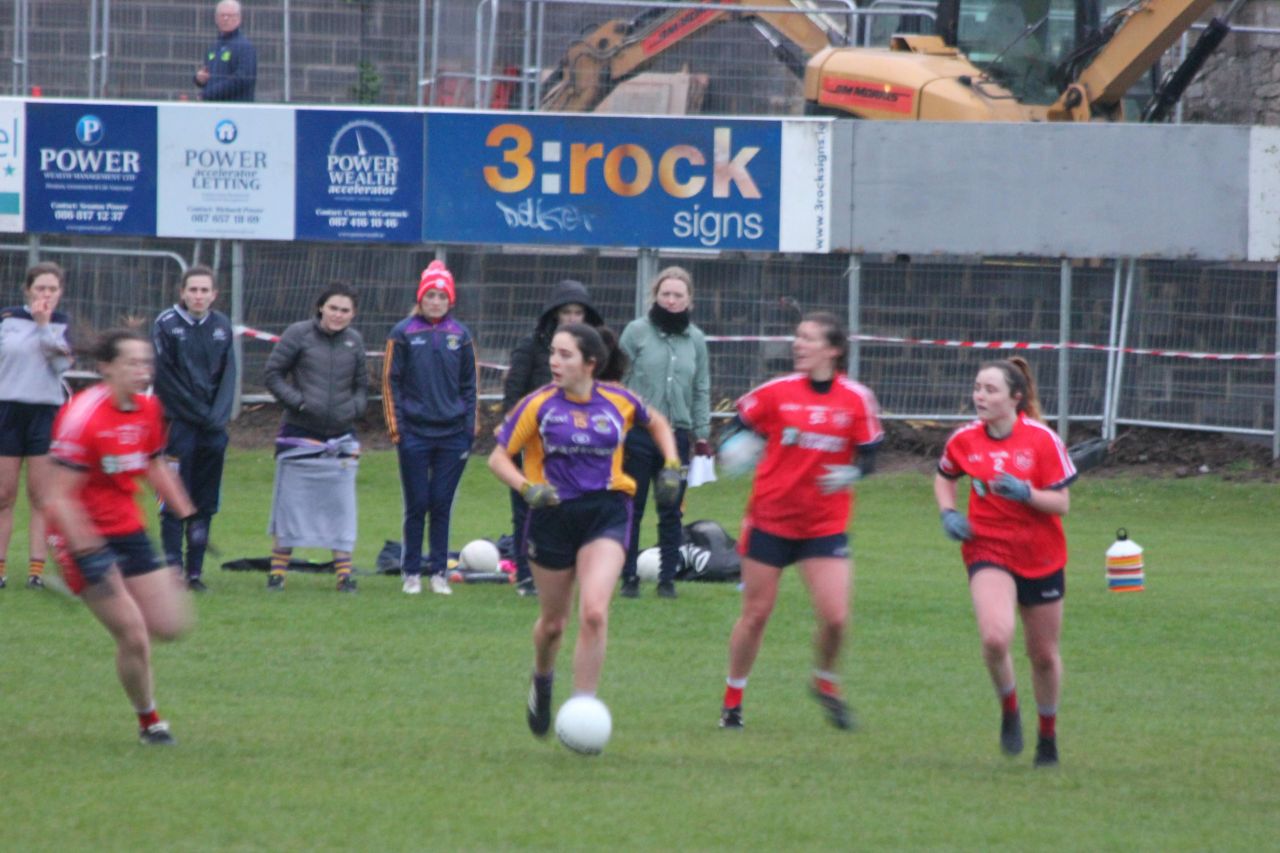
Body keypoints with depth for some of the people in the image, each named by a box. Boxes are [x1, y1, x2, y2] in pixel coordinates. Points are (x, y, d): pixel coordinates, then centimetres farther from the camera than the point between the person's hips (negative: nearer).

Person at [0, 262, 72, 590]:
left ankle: (37, 569, 0)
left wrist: (45, 326, -14)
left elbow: (62, 365, -10)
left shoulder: (62, 324, 4)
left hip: (47, 412, 0)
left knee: (41, 498, 0)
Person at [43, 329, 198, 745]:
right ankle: (149, 722, 9)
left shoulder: (148, 409, 2)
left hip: (129, 531, 7)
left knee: (169, 625, 2)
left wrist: (188, 515, 14)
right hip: (86, 537, -7)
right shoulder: (82, 417, -21)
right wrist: (88, 554, -27)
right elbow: (59, 499, -21)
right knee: (133, 635, -11)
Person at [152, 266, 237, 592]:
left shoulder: (222, 326, 8)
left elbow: (228, 375, 8)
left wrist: (219, 415, -6)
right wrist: (199, 414, -9)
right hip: (178, 426, -4)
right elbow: (164, 378, -7)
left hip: (213, 430, 4)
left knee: (205, 504, 5)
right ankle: (173, 568, -5)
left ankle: (195, 571, 10)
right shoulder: (166, 325, -4)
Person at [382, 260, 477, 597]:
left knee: (442, 506, 4)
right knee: (416, 506, 2)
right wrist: (395, 427, -4)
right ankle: (411, 573, 11)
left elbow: (469, 385, 12)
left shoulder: (460, 335, 7)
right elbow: (390, 381, 1)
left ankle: (439, 572, 11)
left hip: (452, 436, 2)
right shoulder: (403, 333, -1)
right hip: (415, 435, -2)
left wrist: (469, 428, 6)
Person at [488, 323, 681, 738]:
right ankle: (542, 680, 46)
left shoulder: (619, 402, -1)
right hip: (552, 516, 1)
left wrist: (671, 466, 6)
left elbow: (658, 424, 20)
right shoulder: (539, 405, -5)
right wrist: (527, 488, -20)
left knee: (594, 613, -20)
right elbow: (499, 457, -2)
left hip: (606, 513, -1)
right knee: (553, 621, 13)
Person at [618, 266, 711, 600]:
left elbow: (701, 391, 12)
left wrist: (702, 434, 9)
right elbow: (619, 381, 0)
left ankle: (667, 578, 11)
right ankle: (629, 576, 9)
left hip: (677, 434, 2)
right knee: (632, 509, 2)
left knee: (671, 512, 5)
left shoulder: (695, 339, 8)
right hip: (638, 432, -2)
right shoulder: (637, 332, -1)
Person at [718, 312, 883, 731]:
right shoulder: (777, 392, -4)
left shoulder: (857, 399, -4)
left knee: (835, 617, -10)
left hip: (825, 524, 0)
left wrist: (851, 473, -18)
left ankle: (825, 682, 20)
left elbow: (868, 455, 1)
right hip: (770, 519, 0)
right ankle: (732, 700, 21)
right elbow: (742, 424, 8)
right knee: (755, 614, 4)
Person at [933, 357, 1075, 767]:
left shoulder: (1042, 440, -12)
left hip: (1041, 557, 0)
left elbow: (1061, 503, -10)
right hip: (988, 552, 0)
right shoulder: (964, 440, -4)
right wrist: (948, 513, -1)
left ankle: (1048, 735, 34)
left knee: (1044, 655, 11)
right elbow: (944, 477, 17)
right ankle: (1009, 709, 2)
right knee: (995, 637, -26)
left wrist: (1025, 493, -28)